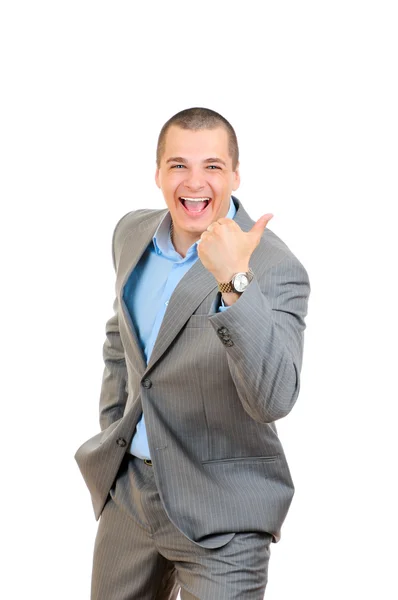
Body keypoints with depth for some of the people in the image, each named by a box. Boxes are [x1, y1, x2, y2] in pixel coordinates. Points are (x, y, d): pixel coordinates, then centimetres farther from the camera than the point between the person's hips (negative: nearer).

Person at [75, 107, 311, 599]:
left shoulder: (275, 270, -20)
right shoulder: (132, 233, 1)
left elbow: (273, 400, -32)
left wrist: (234, 283, -40)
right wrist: (113, 428, 15)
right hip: (127, 487, 6)